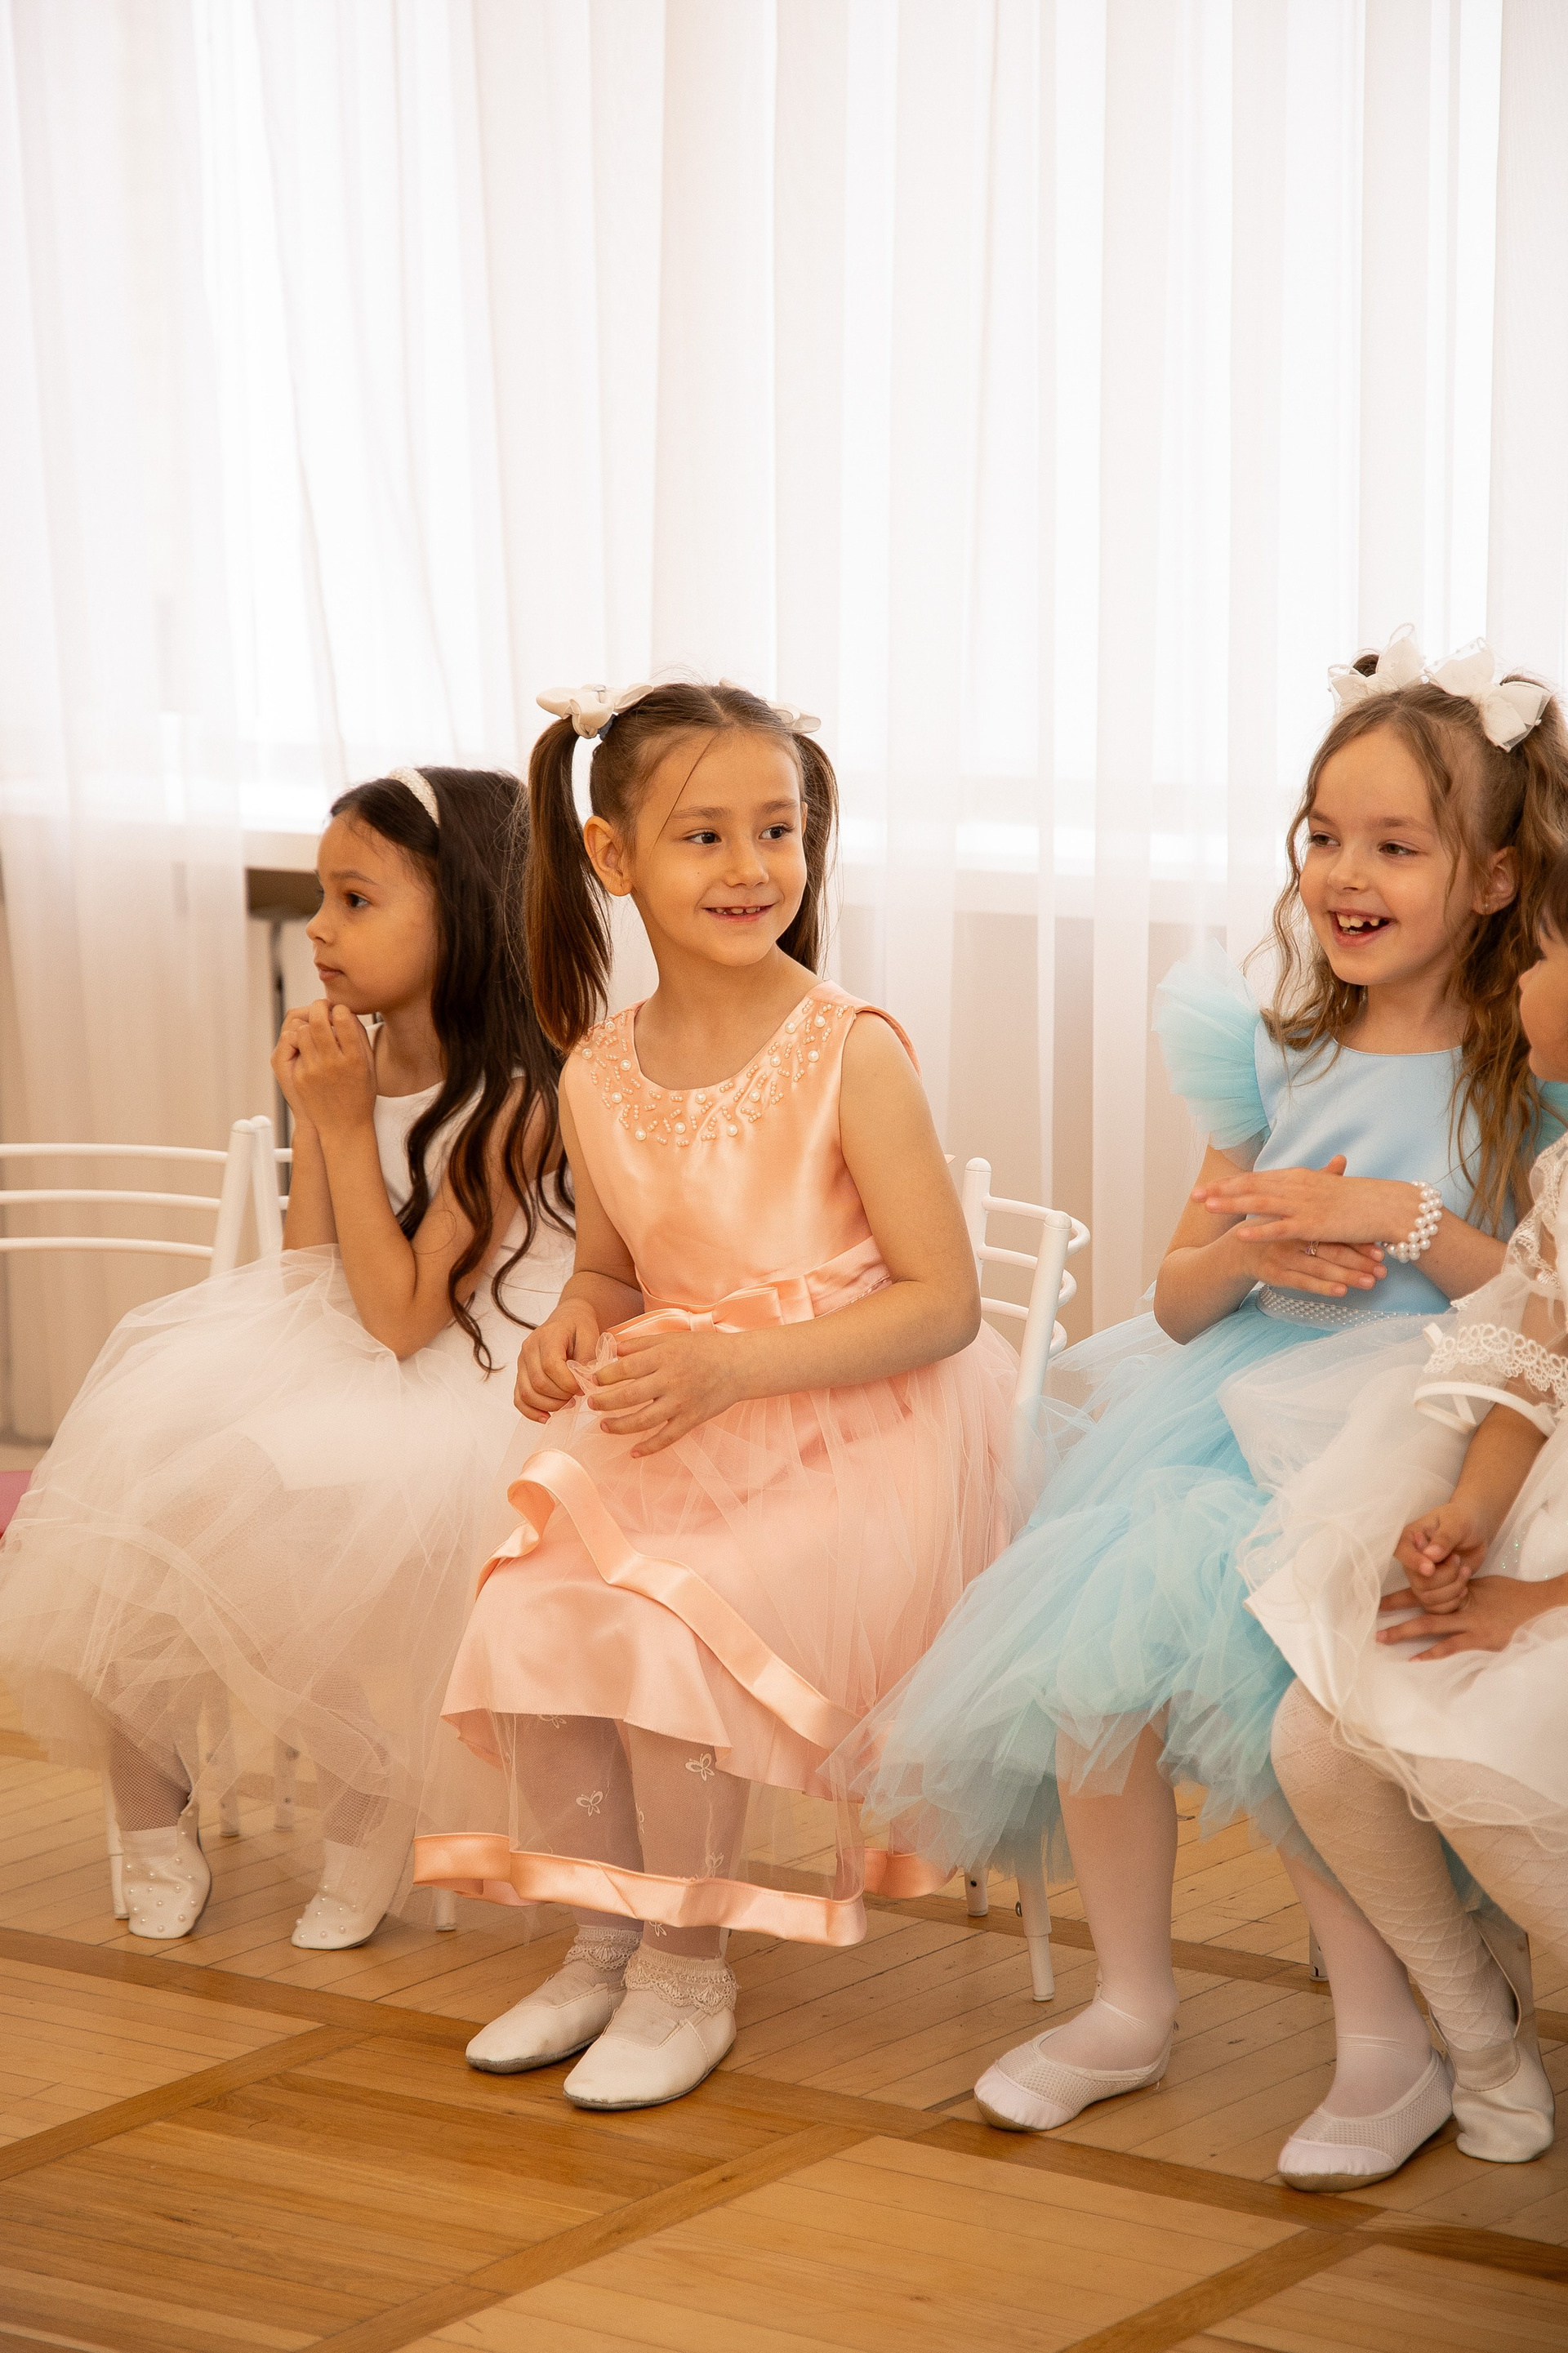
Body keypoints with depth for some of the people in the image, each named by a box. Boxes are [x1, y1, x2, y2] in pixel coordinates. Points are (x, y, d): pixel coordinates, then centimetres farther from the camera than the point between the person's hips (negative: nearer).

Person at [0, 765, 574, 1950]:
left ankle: (360, 1848, -8)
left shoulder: (511, 1104, -21)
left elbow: (401, 1316, -23)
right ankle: (155, 1820, 8)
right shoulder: (358, 1061, 0)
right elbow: (316, 1275, 7)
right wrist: (309, 1116, -6)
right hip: (332, 1351, 8)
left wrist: (348, 1126, -23)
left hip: (463, 1377, -8)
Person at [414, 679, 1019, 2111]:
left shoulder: (852, 1053, -14)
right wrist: (578, 1322, -4)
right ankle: (604, 1942, 6)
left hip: (853, 1435, -6)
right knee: (525, 1624, -15)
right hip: (666, 1447, 6)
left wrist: (728, 1364, -23)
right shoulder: (599, 1077, 3)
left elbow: (942, 1300, -15)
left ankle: (687, 1970, -4)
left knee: (664, 1637, -26)